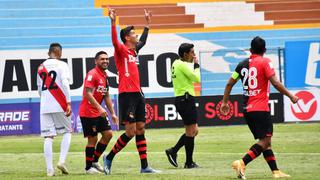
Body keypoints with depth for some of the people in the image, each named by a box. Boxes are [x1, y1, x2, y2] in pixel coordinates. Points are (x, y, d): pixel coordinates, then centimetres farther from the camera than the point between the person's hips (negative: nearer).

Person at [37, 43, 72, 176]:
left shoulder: (40, 68, 13)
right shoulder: (62, 65, -1)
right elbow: (65, 84, -13)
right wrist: (68, 103, -15)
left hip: (44, 107, 3)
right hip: (59, 105, -3)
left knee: (48, 137, 3)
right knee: (67, 132, 13)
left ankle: (49, 169, -3)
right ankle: (62, 161, -3)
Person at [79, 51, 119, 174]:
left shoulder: (105, 76, 13)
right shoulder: (92, 74, -15)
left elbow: (106, 96, 20)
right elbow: (88, 93, -24)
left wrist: (112, 113, 17)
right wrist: (99, 108, -31)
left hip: (99, 113, 9)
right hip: (88, 112, -9)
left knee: (108, 134, 7)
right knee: (93, 139, -5)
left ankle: (95, 161, 19)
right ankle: (88, 167, 6)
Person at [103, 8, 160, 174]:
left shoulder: (133, 50, 16)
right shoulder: (121, 50, -6)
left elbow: (143, 41, 37)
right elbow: (114, 41, -28)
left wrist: (148, 22, 40)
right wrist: (113, 22, -40)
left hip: (137, 94, 8)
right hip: (127, 95, -8)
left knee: (140, 130, 6)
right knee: (130, 132, -10)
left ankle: (144, 166, 6)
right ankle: (109, 158, 4)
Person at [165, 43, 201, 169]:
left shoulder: (177, 63, 15)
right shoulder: (183, 65, -14)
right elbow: (197, 78, -16)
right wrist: (196, 65, -3)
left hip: (180, 99, 10)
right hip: (186, 99, -10)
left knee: (193, 131, 15)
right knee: (191, 131, -4)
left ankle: (173, 151, 14)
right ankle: (189, 162, 0)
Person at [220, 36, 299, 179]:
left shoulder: (243, 64, 11)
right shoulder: (265, 62, -6)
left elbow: (230, 83, 14)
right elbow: (275, 83, -14)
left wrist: (225, 102, 24)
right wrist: (291, 96, -6)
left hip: (247, 109, 7)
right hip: (261, 109, -7)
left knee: (265, 141, 14)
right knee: (265, 141, -8)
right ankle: (242, 163, -25)